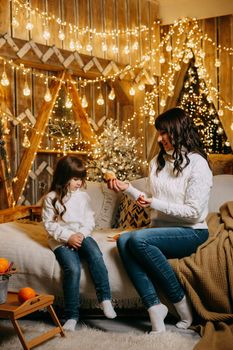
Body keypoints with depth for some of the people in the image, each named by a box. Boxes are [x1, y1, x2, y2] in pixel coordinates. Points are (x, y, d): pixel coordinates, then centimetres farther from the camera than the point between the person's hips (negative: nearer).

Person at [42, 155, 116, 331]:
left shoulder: (83, 196, 9)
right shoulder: (51, 198, -1)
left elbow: (90, 220, 7)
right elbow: (49, 224, -4)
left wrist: (81, 234, -13)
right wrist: (68, 236, -16)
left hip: (82, 236, 3)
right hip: (61, 240, -3)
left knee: (96, 254, -30)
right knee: (73, 269, -27)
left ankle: (105, 299, -26)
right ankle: (72, 316, -18)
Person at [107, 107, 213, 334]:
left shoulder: (197, 164, -9)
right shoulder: (158, 161, 12)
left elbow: (194, 212, -14)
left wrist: (155, 203, -18)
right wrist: (127, 188, 4)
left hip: (191, 232, -6)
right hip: (162, 229, 6)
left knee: (138, 239, -31)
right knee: (123, 241, -25)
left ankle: (181, 303, -16)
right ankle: (154, 307, -25)